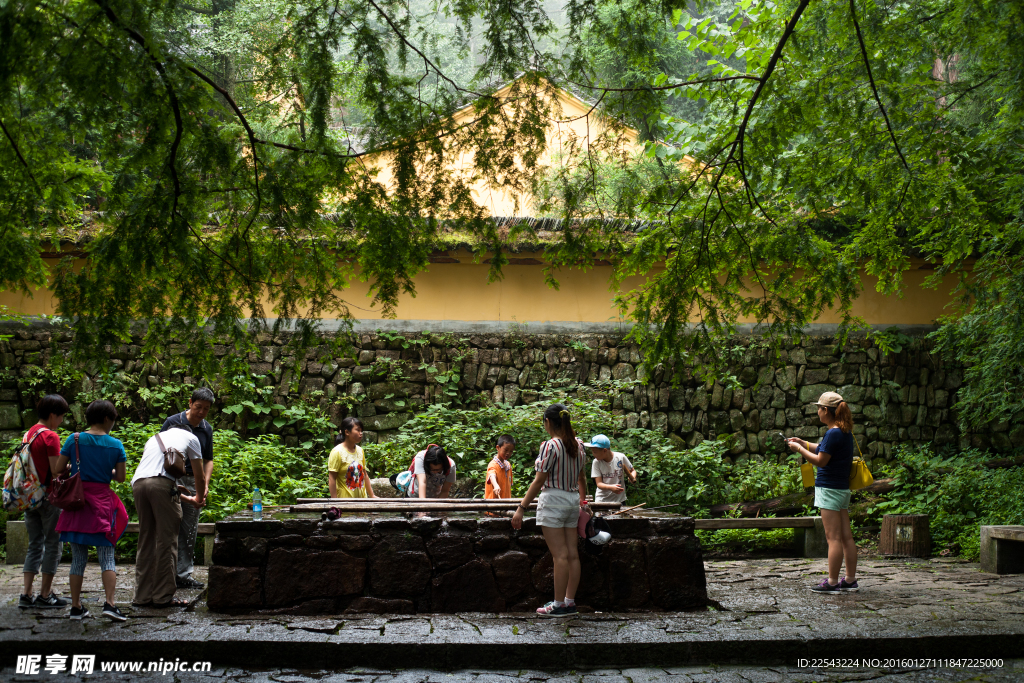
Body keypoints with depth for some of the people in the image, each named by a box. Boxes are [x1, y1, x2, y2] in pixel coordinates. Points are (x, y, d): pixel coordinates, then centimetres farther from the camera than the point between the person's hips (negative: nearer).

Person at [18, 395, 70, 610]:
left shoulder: (29, 434, 10)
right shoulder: (50, 436, -14)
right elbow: (56, 471, -17)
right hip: (49, 496, -8)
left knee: (34, 545, 12)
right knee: (53, 544, 2)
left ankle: (26, 594, 7)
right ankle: (45, 595, 5)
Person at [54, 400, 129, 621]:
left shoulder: (74, 439, -1)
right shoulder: (115, 445, -2)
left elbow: (57, 469, 1)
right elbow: (120, 477, 2)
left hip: (76, 501, 1)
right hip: (102, 501, -1)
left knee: (78, 557, 9)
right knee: (106, 556, 3)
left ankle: (76, 607, 11)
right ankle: (109, 603, -10)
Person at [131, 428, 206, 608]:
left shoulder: (154, 439, 37)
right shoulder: (189, 438, 22)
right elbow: (200, 477, 23)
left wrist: (187, 499, 47)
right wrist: (198, 499, 43)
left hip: (138, 483, 5)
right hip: (161, 483, -5)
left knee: (146, 540, 13)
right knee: (166, 540, 1)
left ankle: (142, 596, 14)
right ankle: (163, 596, 2)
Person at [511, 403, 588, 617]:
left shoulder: (550, 445, -14)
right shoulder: (578, 445, 8)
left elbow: (539, 481, -15)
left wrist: (521, 508, -11)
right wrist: (582, 500, 34)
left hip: (553, 501, -7)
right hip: (572, 501, 7)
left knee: (560, 555, -6)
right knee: (572, 554, 8)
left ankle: (559, 604, -2)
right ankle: (570, 601, 14)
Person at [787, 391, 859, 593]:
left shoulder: (833, 434, -17)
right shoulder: (845, 433, 11)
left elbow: (821, 460, -16)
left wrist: (799, 449, -5)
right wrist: (803, 443, 24)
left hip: (830, 489, -9)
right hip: (842, 488, 9)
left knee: (833, 538, -6)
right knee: (846, 537, 10)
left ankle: (832, 582, -4)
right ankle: (850, 580, 15)